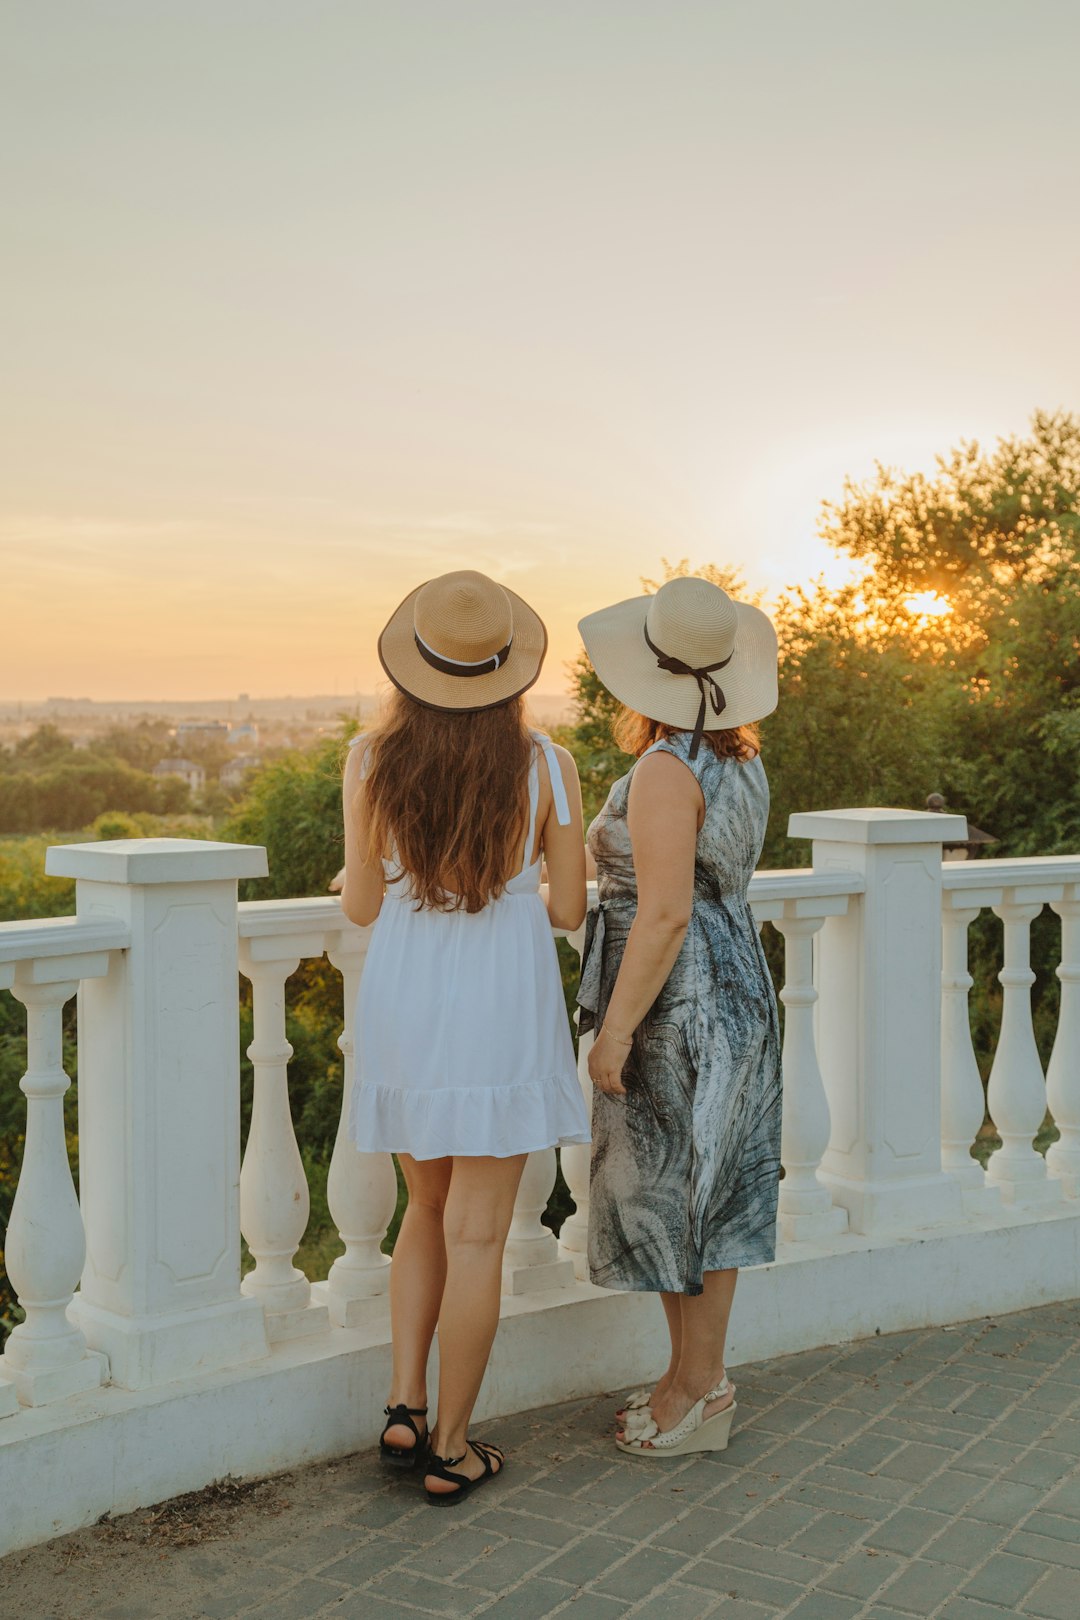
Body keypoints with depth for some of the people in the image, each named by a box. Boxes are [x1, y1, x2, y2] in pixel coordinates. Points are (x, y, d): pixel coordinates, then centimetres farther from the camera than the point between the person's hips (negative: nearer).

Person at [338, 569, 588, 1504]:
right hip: (502, 1014, -2)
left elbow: (362, 906, -1)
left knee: (429, 1209, 22)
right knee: (476, 1235, 6)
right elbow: (568, 910, -3)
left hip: (402, 1007, 3)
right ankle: (450, 1451, 16)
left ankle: (405, 1406, 16)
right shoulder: (545, 765, -9)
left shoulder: (373, 760, -6)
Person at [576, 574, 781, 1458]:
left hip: (675, 1005, -9)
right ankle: (702, 1377, 28)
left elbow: (664, 915, -24)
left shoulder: (665, 770, -20)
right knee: (706, 1192, 16)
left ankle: (697, 1395, 17)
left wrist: (615, 1030, -19)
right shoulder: (741, 760, 6)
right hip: (735, 984, 9)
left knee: (674, 1195, 3)